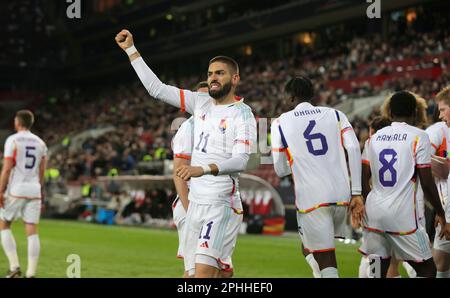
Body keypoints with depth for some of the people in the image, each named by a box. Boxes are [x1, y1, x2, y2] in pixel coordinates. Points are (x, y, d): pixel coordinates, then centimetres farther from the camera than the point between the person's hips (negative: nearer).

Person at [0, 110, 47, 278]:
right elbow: (41, 173, 13)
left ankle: (14, 266, 2)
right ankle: (31, 273, -1)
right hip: (34, 190, 5)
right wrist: (41, 195, 19)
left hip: (16, 189, -4)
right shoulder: (40, 143, 11)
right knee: (32, 231, 2)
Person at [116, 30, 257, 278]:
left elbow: (240, 161, -19)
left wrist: (205, 169, -35)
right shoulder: (201, 103, 12)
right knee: (192, 273, 6)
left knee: (204, 271, -20)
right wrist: (131, 50, 15)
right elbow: (156, 88, 16)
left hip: (222, 204, -7)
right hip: (196, 202, 7)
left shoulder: (242, 114, -7)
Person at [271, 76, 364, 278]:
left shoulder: (281, 123, 8)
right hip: (342, 195, 4)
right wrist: (357, 193, -2)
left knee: (325, 261, -1)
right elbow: (354, 149, -2)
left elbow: (280, 170, 10)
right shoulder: (335, 115, 13)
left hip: (312, 199, -3)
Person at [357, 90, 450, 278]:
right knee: (427, 270, 8)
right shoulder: (419, 137, -3)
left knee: (378, 271, 11)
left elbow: (364, 180, 12)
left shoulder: (374, 137, 11)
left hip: (374, 212, 5)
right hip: (402, 215, -5)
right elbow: (427, 183, -6)